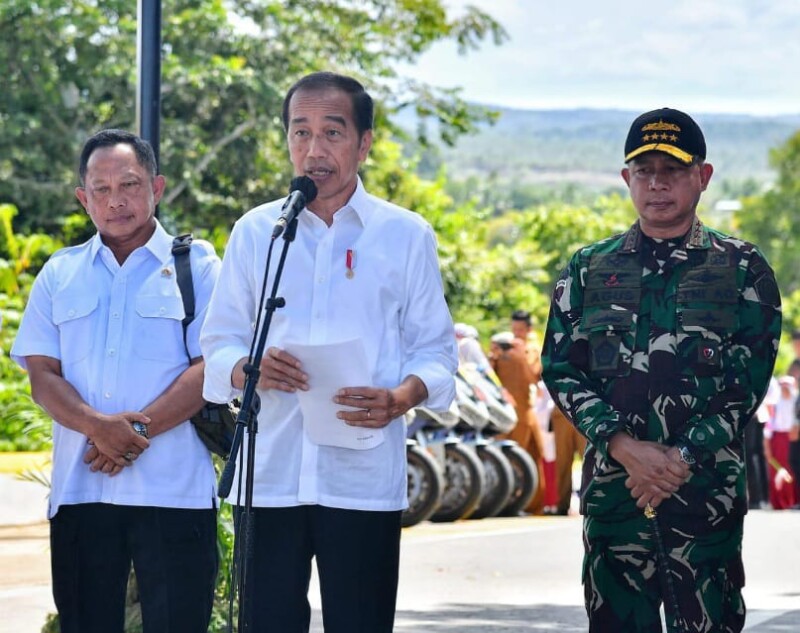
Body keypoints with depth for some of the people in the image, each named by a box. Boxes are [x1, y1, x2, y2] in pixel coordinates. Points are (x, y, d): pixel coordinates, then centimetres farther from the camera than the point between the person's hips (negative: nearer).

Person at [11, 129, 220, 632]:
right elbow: (43, 374, 5)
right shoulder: (60, 274, 15)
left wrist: (139, 429, -15)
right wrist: (98, 427, -14)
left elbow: (211, 366, -4)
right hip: (80, 490, 3)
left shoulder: (196, 265, 6)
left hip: (174, 491, -3)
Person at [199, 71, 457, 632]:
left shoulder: (406, 235, 7)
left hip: (365, 479, -1)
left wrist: (402, 397, -15)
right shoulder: (255, 232, 11)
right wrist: (249, 369, -13)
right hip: (269, 475, 1)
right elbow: (219, 341, 11)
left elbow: (436, 349, 7)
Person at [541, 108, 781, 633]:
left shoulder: (743, 269, 5)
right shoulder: (589, 269, 11)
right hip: (612, 485, 2)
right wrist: (624, 446, -11)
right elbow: (560, 367, 4)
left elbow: (750, 378, -2)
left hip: (707, 486, -2)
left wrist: (682, 458, -13)